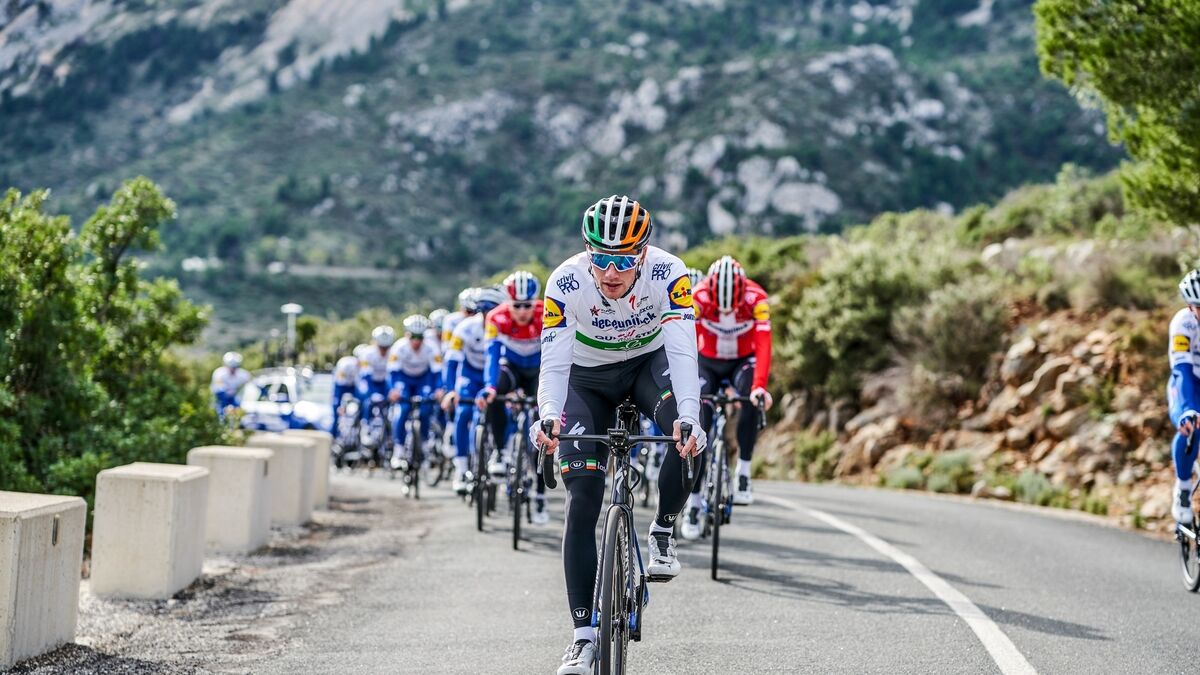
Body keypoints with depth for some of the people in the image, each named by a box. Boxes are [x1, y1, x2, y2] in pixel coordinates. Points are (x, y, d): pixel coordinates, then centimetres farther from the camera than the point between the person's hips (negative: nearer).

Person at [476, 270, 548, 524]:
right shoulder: (497, 318, -26)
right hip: (511, 367, 0)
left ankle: (540, 498, -1)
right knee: (493, 395, -35)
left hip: (538, 371, 0)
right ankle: (500, 454, -20)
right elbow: (492, 355, -31)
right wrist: (489, 387, -47)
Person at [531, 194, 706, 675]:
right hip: (588, 377, 0)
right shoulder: (566, 283, -29)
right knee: (582, 502, -10)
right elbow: (554, 361, -32)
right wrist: (549, 417, -51)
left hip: (649, 361, 0)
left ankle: (663, 531, -6)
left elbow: (683, 351, -37)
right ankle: (584, 635, -6)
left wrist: (689, 418, -53)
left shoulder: (668, 274, -30)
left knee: (689, 434, -33)